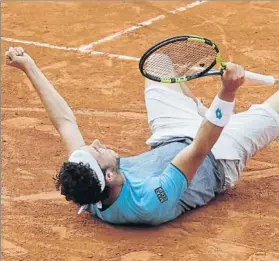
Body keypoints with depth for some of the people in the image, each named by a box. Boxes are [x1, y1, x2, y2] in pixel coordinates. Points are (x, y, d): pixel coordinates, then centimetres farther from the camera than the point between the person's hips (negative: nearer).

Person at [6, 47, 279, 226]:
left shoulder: (88, 190, -30)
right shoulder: (150, 203, -46)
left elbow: (65, 122, -21)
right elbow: (201, 149, -50)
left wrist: (29, 67, -16)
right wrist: (227, 92, -59)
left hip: (168, 145, 6)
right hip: (217, 157, -5)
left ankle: (202, 113, 45)